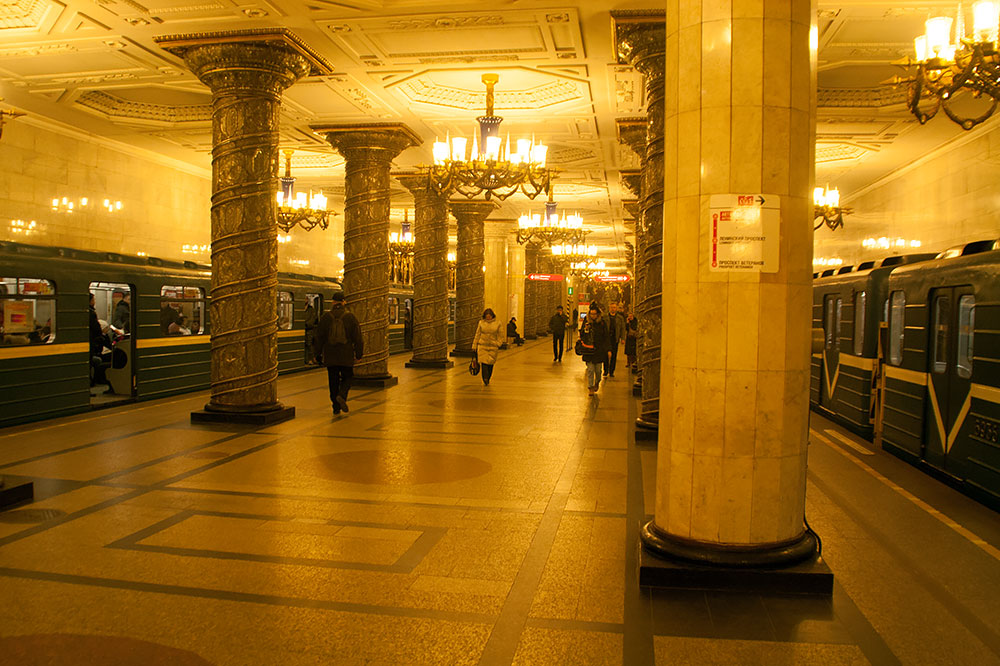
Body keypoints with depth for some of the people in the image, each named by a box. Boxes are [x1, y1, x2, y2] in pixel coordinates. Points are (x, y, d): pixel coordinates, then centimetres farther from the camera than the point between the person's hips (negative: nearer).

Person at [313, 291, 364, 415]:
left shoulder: (325, 317, 1)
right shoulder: (350, 317, -3)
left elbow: (319, 336, 5)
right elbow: (357, 337, -2)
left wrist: (318, 353, 15)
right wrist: (359, 354, 6)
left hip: (330, 356, 1)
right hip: (346, 355, -1)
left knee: (333, 381, 9)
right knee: (347, 377, 13)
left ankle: (336, 407, 8)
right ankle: (342, 395, -14)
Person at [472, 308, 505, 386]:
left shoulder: (497, 323, 2)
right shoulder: (481, 323, 3)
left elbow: (500, 336, 8)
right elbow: (477, 335, 9)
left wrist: (498, 344, -4)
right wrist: (474, 345, 8)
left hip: (493, 347, 0)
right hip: (482, 346, 0)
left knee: (490, 363, 5)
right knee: (484, 362, -8)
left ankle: (487, 379, 21)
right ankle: (485, 380, -5)